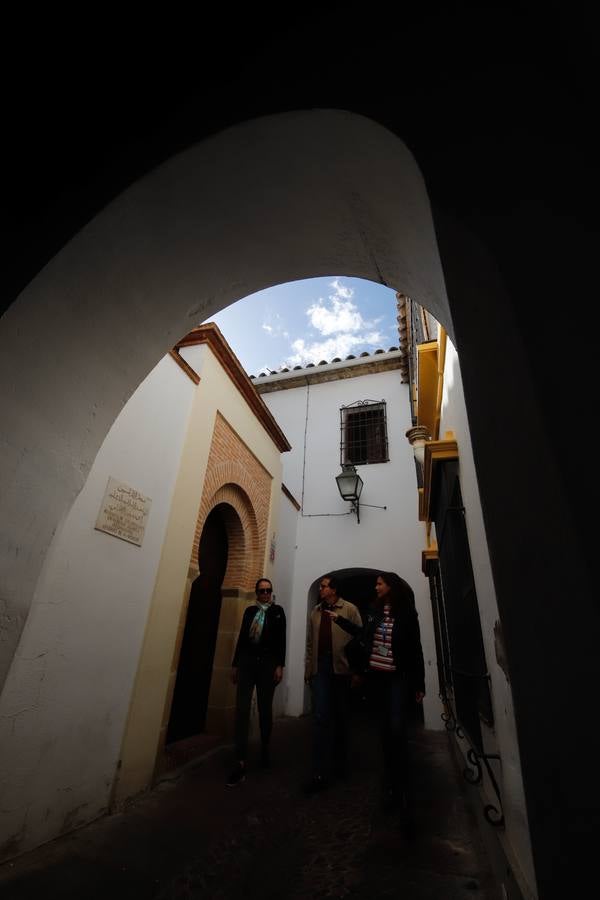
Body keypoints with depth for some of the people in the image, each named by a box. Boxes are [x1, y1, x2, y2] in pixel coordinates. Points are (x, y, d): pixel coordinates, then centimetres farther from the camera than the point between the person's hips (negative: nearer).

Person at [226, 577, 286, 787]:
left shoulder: (277, 611, 2)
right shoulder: (249, 611, 9)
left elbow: (281, 640, -2)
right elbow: (242, 637, 10)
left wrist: (279, 665, -9)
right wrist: (235, 664, 9)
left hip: (267, 663, -1)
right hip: (247, 662, 2)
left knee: (265, 709, 11)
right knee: (242, 710, -5)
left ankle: (264, 750, 34)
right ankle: (240, 764, -1)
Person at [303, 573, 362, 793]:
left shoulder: (350, 609, -3)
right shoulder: (316, 611, 10)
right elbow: (310, 642, 11)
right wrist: (308, 668, 8)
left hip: (342, 668, -2)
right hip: (320, 667, 2)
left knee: (340, 717, 13)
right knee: (320, 717, -2)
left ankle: (340, 764, 33)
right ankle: (321, 773, 7)